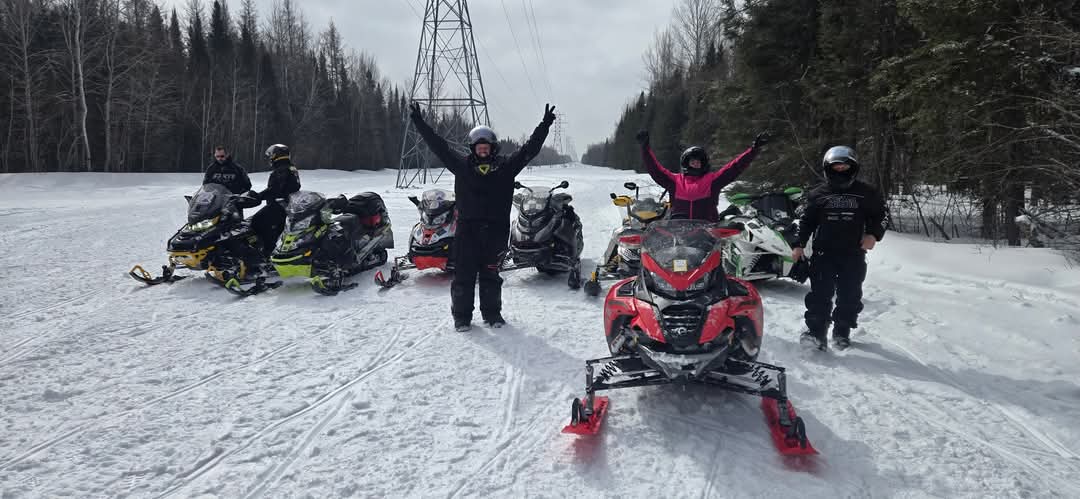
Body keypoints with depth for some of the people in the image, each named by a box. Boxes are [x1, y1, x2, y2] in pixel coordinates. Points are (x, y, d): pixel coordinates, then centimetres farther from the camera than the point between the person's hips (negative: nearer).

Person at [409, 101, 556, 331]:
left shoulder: (505, 166, 6)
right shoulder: (462, 165, 6)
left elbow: (530, 148, 2)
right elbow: (438, 145, 6)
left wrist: (544, 125, -5)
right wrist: (419, 123, 2)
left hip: (496, 230, 0)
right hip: (467, 228, 0)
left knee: (490, 274, 8)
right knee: (464, 274, 1)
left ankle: (492, 312, 21)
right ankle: (462, 315, 12)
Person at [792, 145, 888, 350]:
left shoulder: (866, 193, 7)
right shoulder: (818, 194, 8)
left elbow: (880, 216, 15)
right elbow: (807, 221, 14)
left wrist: (873, 234, -4)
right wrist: (799, 244, 7)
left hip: (854, 254, 1)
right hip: (823, 252, -1)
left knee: (849, 295, 3)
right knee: (820, 294, -9)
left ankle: (842, 332, 16)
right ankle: (816, 331, -9)